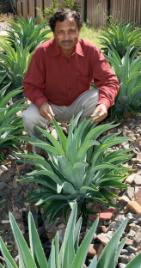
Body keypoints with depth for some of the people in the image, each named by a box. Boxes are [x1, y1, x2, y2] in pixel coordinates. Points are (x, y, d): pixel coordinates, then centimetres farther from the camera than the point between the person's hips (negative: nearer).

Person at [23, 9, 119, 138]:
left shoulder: (91, 51, -16)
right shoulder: (42, 52, -17)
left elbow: (109, 81, -19)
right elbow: (30, 85, -13)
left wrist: (104, 103, -41)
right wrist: (41, 103, -36)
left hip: (79, 105, 1)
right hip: (52, 107, 0)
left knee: (99, 97, -29)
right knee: (29, 118, -29)